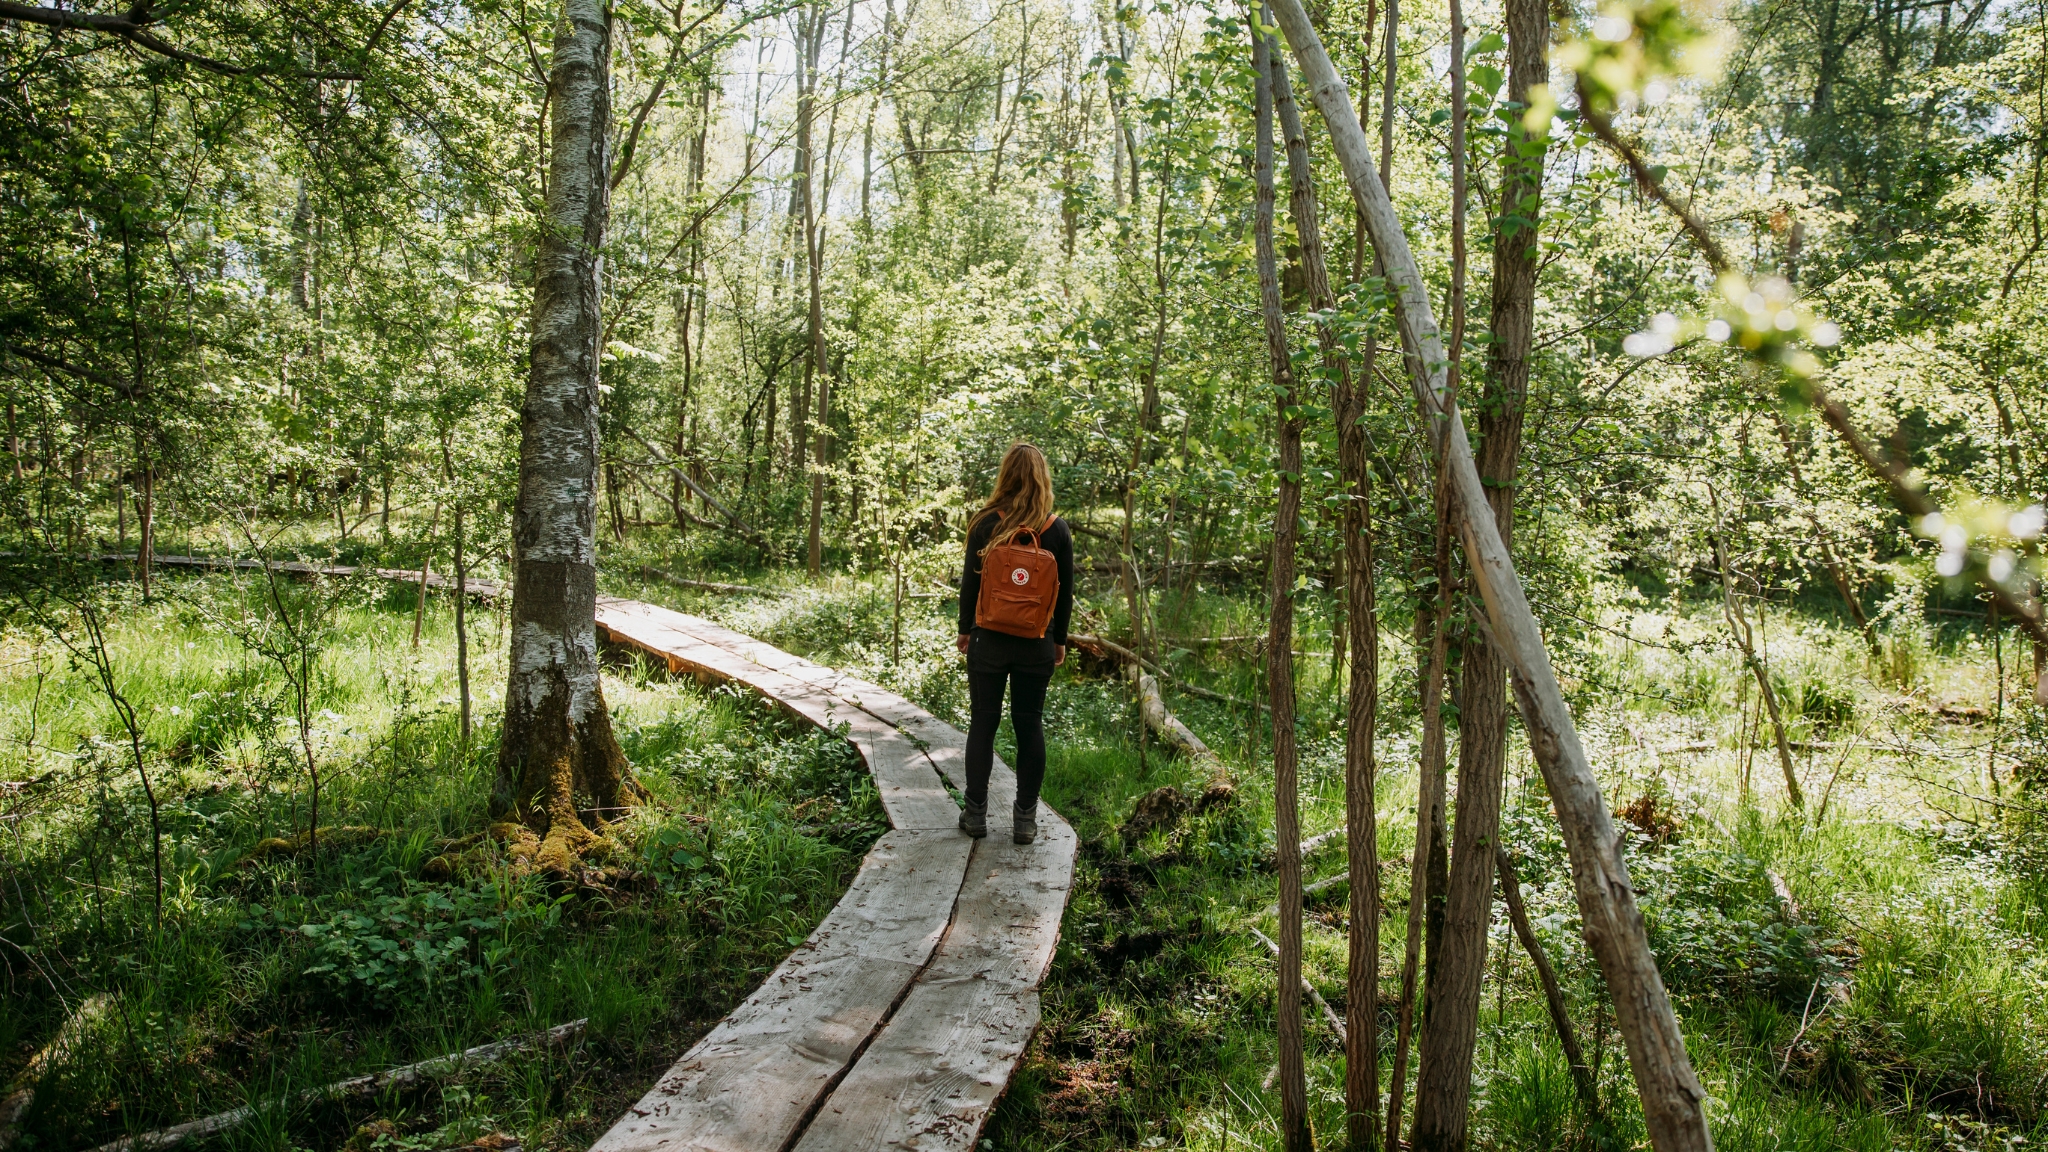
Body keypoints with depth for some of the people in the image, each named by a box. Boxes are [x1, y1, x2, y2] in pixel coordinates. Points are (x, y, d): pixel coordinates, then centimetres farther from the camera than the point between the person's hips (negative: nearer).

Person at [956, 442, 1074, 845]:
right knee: (1030, 725, 8)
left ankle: (975, 812, 13)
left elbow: (970, 581, -3)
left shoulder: (986, 523, -7)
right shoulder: (1057, 529, -2)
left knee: (982, 722, 8)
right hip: (1037, 644, 1)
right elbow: (1066, 591, 2)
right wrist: (1059, 639, 12)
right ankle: (1025, 819, 11)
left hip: (990, 640, -1)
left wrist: (965, 629, 9)